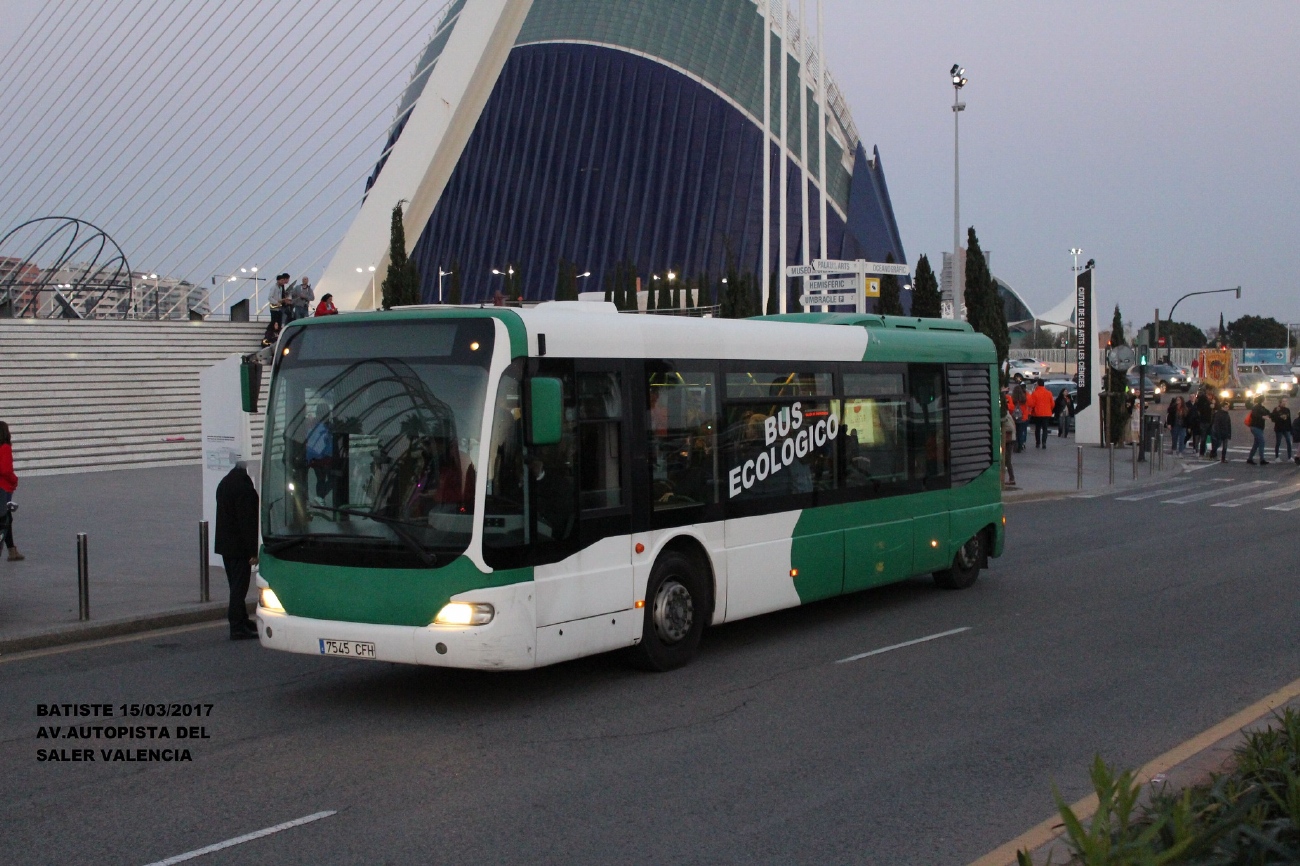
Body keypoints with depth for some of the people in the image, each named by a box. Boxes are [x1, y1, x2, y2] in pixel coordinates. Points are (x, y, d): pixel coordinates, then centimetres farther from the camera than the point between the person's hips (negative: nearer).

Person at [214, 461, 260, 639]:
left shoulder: (225, 483, 11)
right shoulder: (243, 487, -20)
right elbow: (247, 522, -22)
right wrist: (253, 551, -19)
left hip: (225, 544, 9)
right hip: (239, 547, -9)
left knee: (236, 586, 17)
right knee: (239, 586, -5)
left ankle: (242, 621, 27)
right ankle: (238, 628, -3)